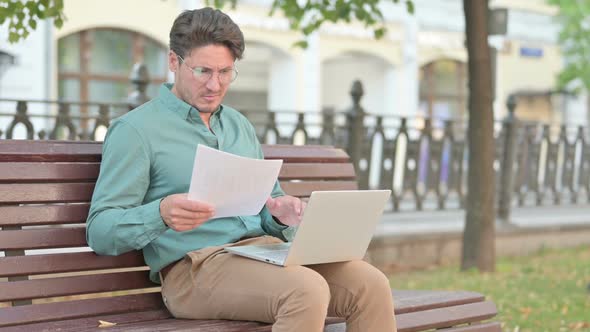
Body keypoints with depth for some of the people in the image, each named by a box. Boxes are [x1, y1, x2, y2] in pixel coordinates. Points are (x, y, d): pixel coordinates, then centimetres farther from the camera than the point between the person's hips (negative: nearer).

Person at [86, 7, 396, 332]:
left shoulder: (240, 126, 21)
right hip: (194, 265, -6)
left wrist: (281, 213, 1)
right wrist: (160, 214, -26)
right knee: (308, 291, -33)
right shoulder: (135, 129, 0)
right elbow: (100, 231, -6)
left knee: (371, 285, -19)